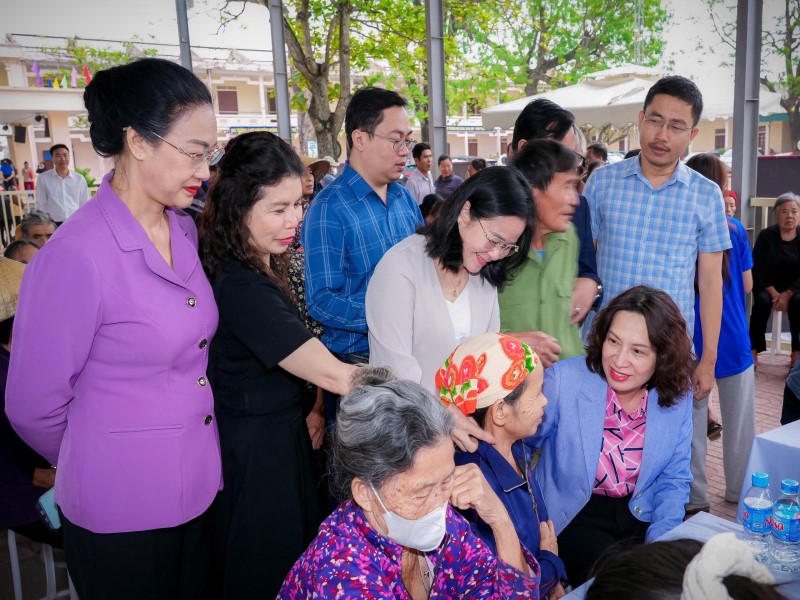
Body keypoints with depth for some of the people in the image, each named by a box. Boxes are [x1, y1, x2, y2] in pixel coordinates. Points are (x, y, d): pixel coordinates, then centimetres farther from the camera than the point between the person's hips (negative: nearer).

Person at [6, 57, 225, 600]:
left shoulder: (185, 229, 1)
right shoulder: (75, 256, -22)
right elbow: (34, 407, -13)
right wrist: (93, 467, 3)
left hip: (199, 489, 7)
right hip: (122, 514, -6)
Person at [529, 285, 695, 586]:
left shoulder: (677, 395, -7)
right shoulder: (563, 380, -19)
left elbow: (674, 480, 3)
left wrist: (659, 541, -10)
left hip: (642, 515, 4)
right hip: (574, 516, -3)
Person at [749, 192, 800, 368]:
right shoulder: (766, 235, -6)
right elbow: (757, 268, -8)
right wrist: (773, 292, -17)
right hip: (767, 285, -1)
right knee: (762, 301, -30)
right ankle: (753, 351, -24)